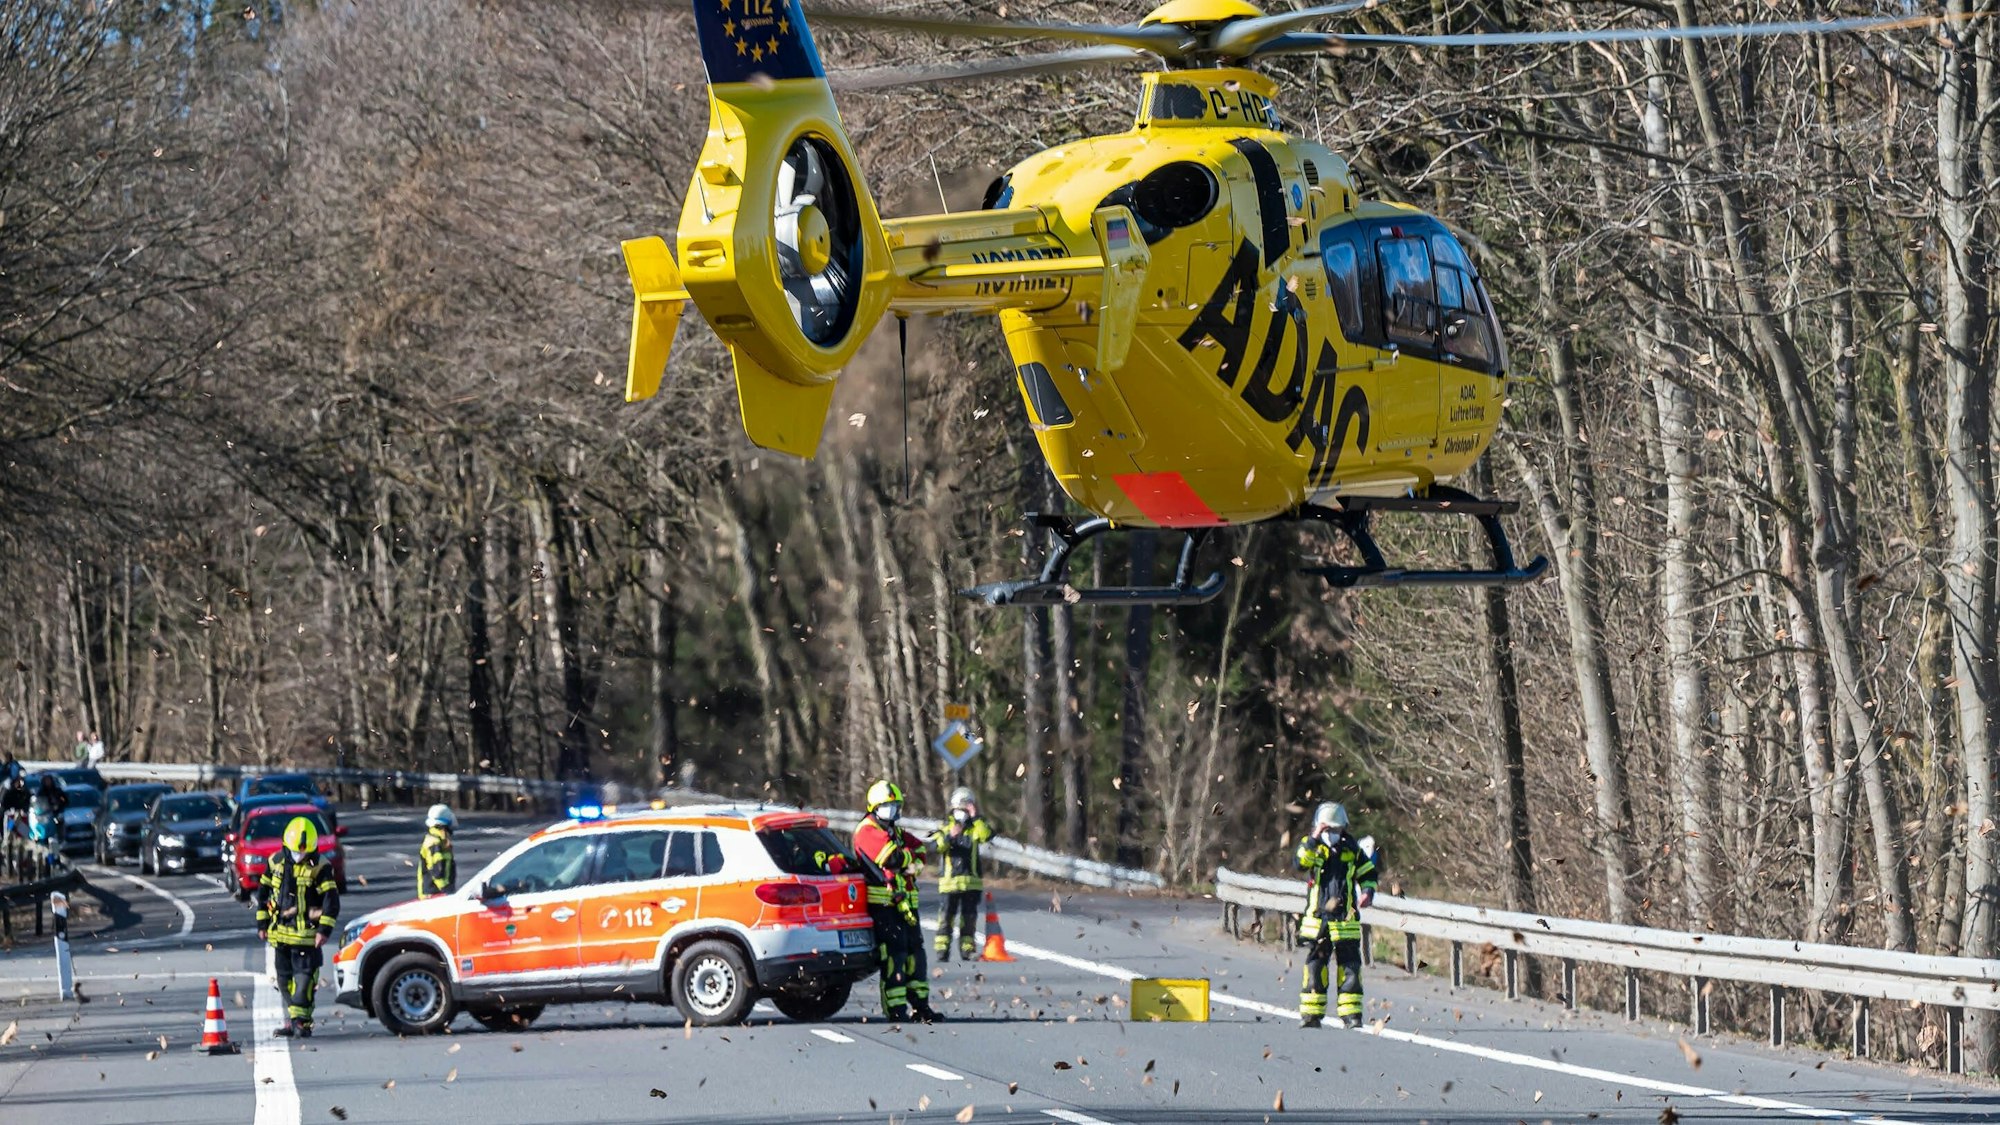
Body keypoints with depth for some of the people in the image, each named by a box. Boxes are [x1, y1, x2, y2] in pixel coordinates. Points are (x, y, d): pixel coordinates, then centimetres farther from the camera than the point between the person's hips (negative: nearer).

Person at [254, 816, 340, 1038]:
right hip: (280, 932, 5)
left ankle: (301, 1021, -12)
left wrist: (324, 929, -18)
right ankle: (291, 1021, 16)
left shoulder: (319, 868, -8)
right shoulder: (276, 862, 6)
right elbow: (263, 893, 16)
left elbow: (331, 901, -11)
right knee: (285, 978, 9)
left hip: (306, 934, -5)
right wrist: (262, 924, 13)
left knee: (304, 977, -12)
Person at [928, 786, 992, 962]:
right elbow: (935, 845, -9)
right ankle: (942, 949, -4)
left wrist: (976, 818, -15)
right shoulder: (946, 825, 7)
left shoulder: (975, 827, 10)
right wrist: (949, 836, -27)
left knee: (969, 917, 6)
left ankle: (967, 949, 12)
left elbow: (987, 836, -11)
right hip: (949, 879, -2)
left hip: (971, 881, 2)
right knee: (946, 915, -5)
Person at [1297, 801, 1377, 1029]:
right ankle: (1310, 1013, 6)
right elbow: (1301, 861, -19)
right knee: (1314, 967, 1)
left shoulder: (1352, 848, 7)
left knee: (1350, 967, -2)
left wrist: (1368, 892, -1)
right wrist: (1314, 839, -27)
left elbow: (1368, 873, 17)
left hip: (1345, 920, 1)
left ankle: (1351, 1014, 1)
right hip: (1317, 919, -1)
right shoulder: (1311, 846, 3)